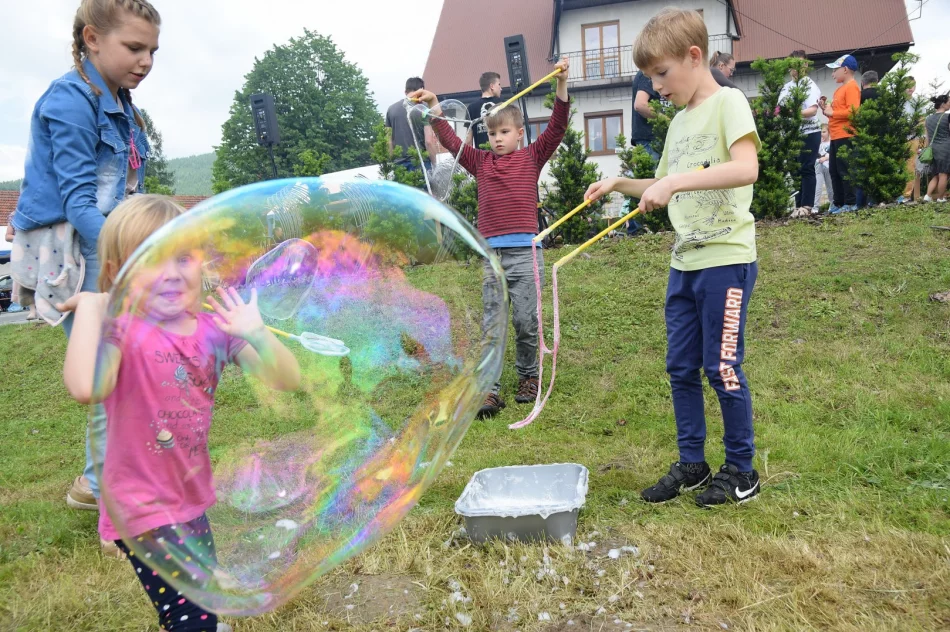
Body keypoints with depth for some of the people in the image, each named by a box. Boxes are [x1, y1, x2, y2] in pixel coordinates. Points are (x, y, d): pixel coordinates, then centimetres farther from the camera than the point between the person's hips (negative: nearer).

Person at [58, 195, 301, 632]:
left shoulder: (214, 328, -4)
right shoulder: (121, 329, -17)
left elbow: (286, 380, -11)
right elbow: (84, 388, -39)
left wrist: (256, 333, -28)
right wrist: (89, 306, -30)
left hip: (192, 498, 6)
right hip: (144, 507, -6)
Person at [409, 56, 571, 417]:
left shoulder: (532, 157, 6)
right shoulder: (481, 162, 12)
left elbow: (557, 126, -2)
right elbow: (450, 141, 13)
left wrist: (561, 83, -10)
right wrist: (433, 107, 5)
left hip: (525, 253, -2)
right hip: (492, 254, 2)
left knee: (526, 322, 4)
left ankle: (529, 376, 24)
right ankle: (489, 391, 2)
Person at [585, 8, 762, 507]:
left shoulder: (728, 103, -8)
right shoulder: (679, 122, 16)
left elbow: (746, 168, -24)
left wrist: (675, 181, -30)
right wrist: (621, 184, 9)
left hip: (726, 260, -8)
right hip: (684, 261, 8)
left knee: (722, 368, -1)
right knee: (681, 367, 11)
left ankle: (741, 470, 17)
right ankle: (691, 464, 24)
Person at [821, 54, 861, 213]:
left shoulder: (851, 87, -10)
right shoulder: (841, 88, 20)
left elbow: (853, 111, -21)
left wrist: (832, 112, -14)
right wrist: (827, 110, 7)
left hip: (845, 136, -10)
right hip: (836, 136, 10)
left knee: (845, 170, -8)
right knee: (834, 171, 11)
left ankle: (851, 203, -4)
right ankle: (838, 203, 17)